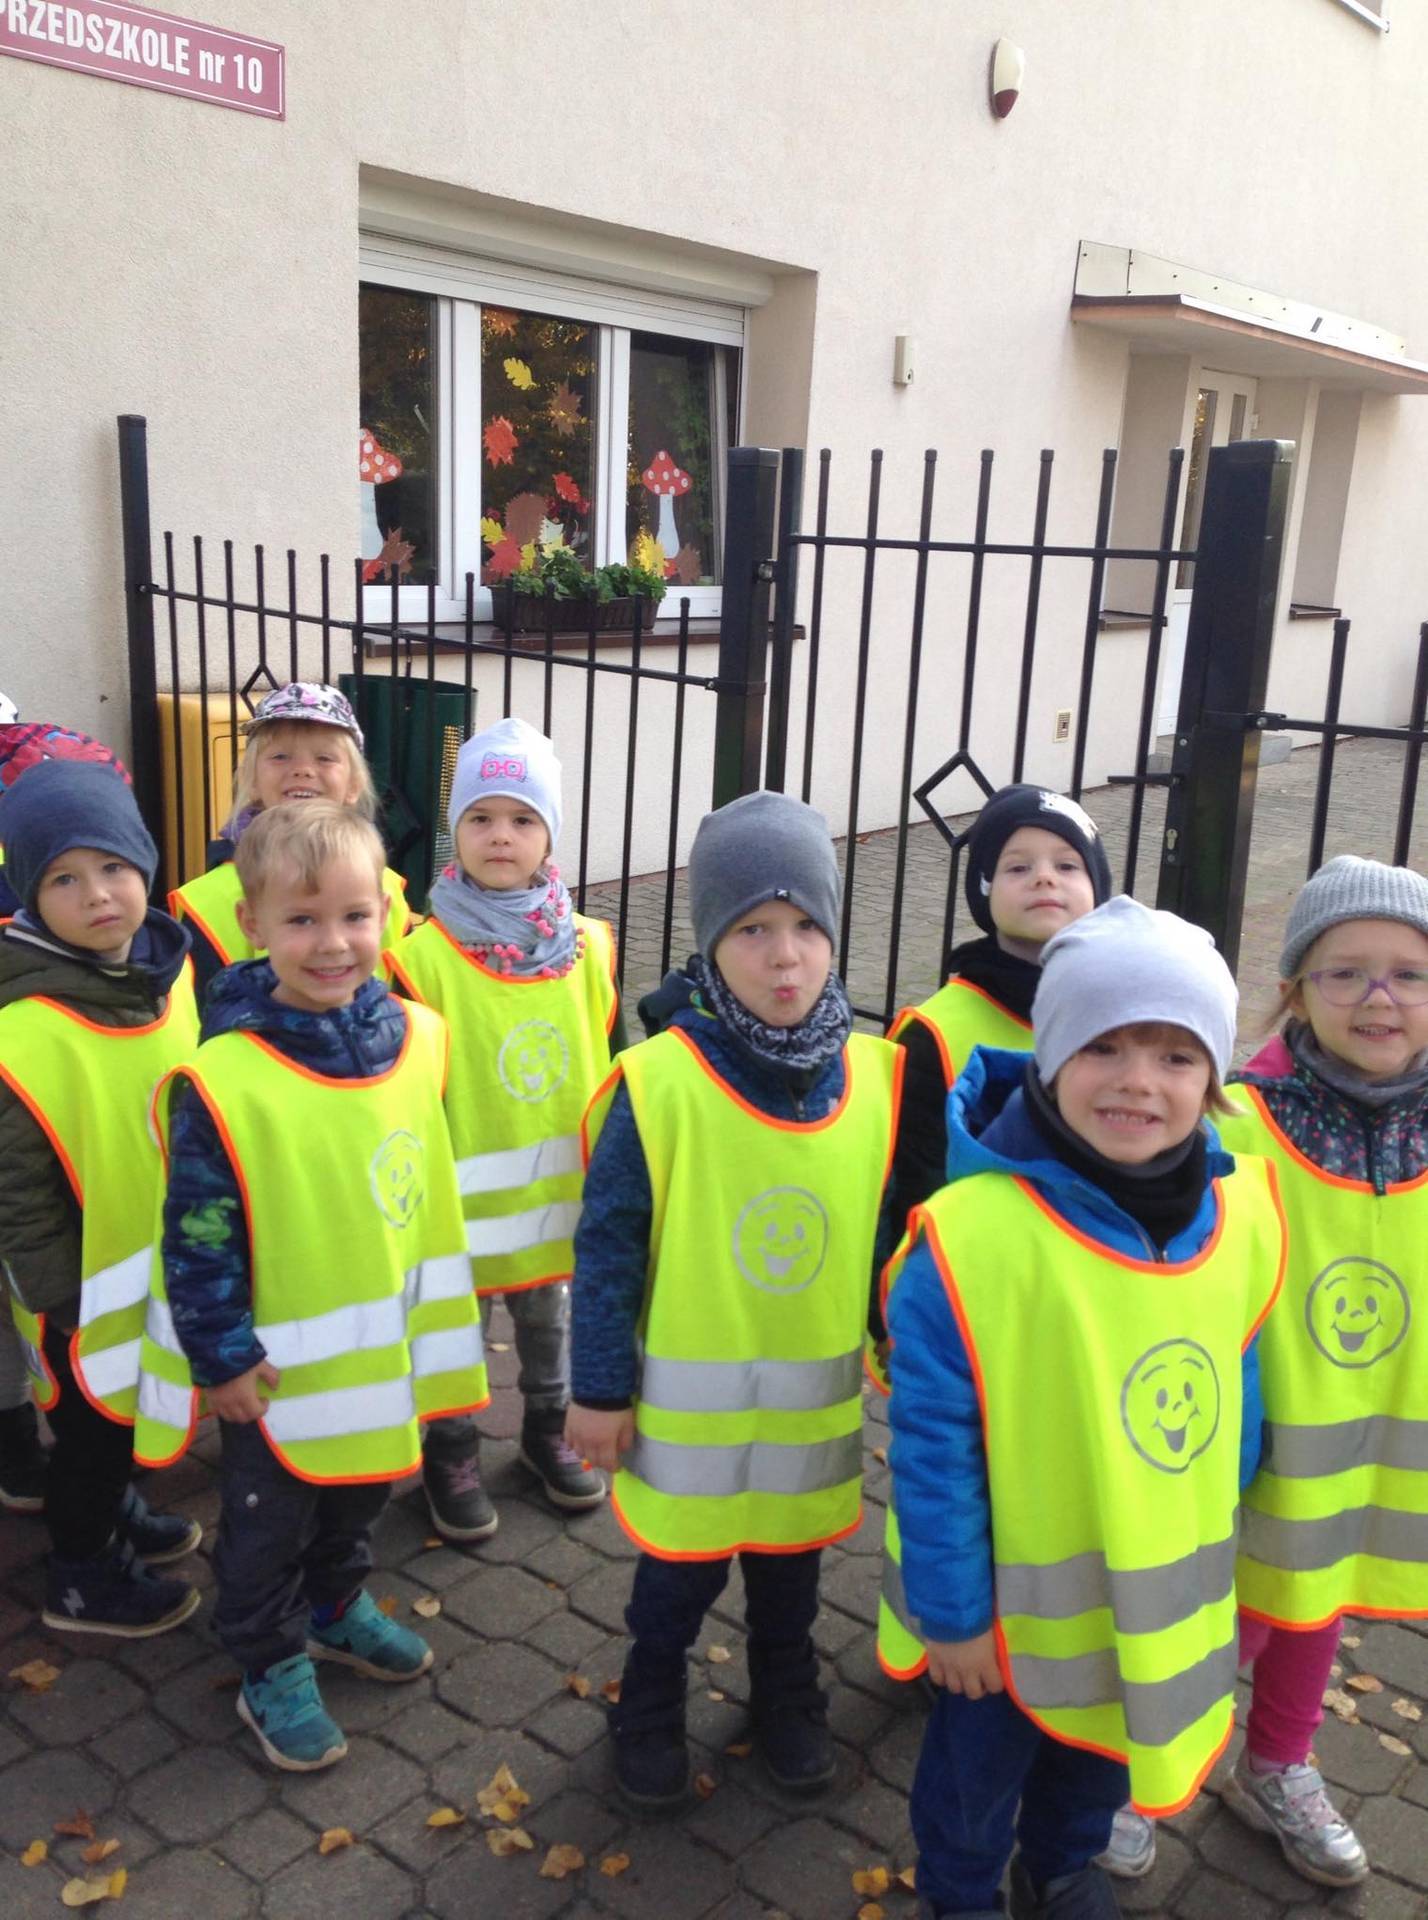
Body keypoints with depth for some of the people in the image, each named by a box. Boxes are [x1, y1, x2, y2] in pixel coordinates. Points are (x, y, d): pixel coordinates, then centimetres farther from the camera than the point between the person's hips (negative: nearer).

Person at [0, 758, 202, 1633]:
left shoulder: (169, 970, -5)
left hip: (164, 1263, 6)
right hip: (88, 1285, -6)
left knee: (125, 1409, 25)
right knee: (93, 1421, 12)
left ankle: (115, 1511, 48)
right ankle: (83, 1577, 33)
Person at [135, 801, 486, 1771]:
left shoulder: (417, 1036, -8)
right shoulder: (224, 1080, -26)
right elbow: (197, 1235, -19)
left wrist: (433, 1318, 11)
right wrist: (222, 1357, -14)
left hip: (385, 1342, 5)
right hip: (281, 1361, -5)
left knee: (360, 1490, 26)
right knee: (270, 1517, 16)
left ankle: (336, 1606, 52)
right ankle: (272, 1668, 39)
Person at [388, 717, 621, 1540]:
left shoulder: (589, 950, -4)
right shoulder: (423, 958, -15)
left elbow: (613, 1076, 5)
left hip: (563, 1195, 4)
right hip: (464, 1200, -3)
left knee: (549, 1316, 24)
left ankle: (552, 1425, 45)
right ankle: (451, 1450, 36)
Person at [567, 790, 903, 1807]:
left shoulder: (874, 1077, -7)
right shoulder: (660, 1082, -19)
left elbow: (889, 1232, 3)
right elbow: (608, 1244, -13)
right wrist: (599, 1389, -9)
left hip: (818, 1397, 3)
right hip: (689, 1397, -3)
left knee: (792, 1556, 22)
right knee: (682, 1568, 15)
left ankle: (788, 1698, 48)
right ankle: (650, 1707, 42)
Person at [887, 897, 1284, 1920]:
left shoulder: (1240, 1220, -12)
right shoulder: (974, 1234, -29)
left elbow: (1235, 1386, 4)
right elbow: (933, 1443, -20)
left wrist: (1216, 1528, 11)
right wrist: (952, 1605, -14)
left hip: (1166, 1588, 5)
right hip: (1021, 1595, -4)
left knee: (1101, 1752, 29)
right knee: (980, 1763, 22)